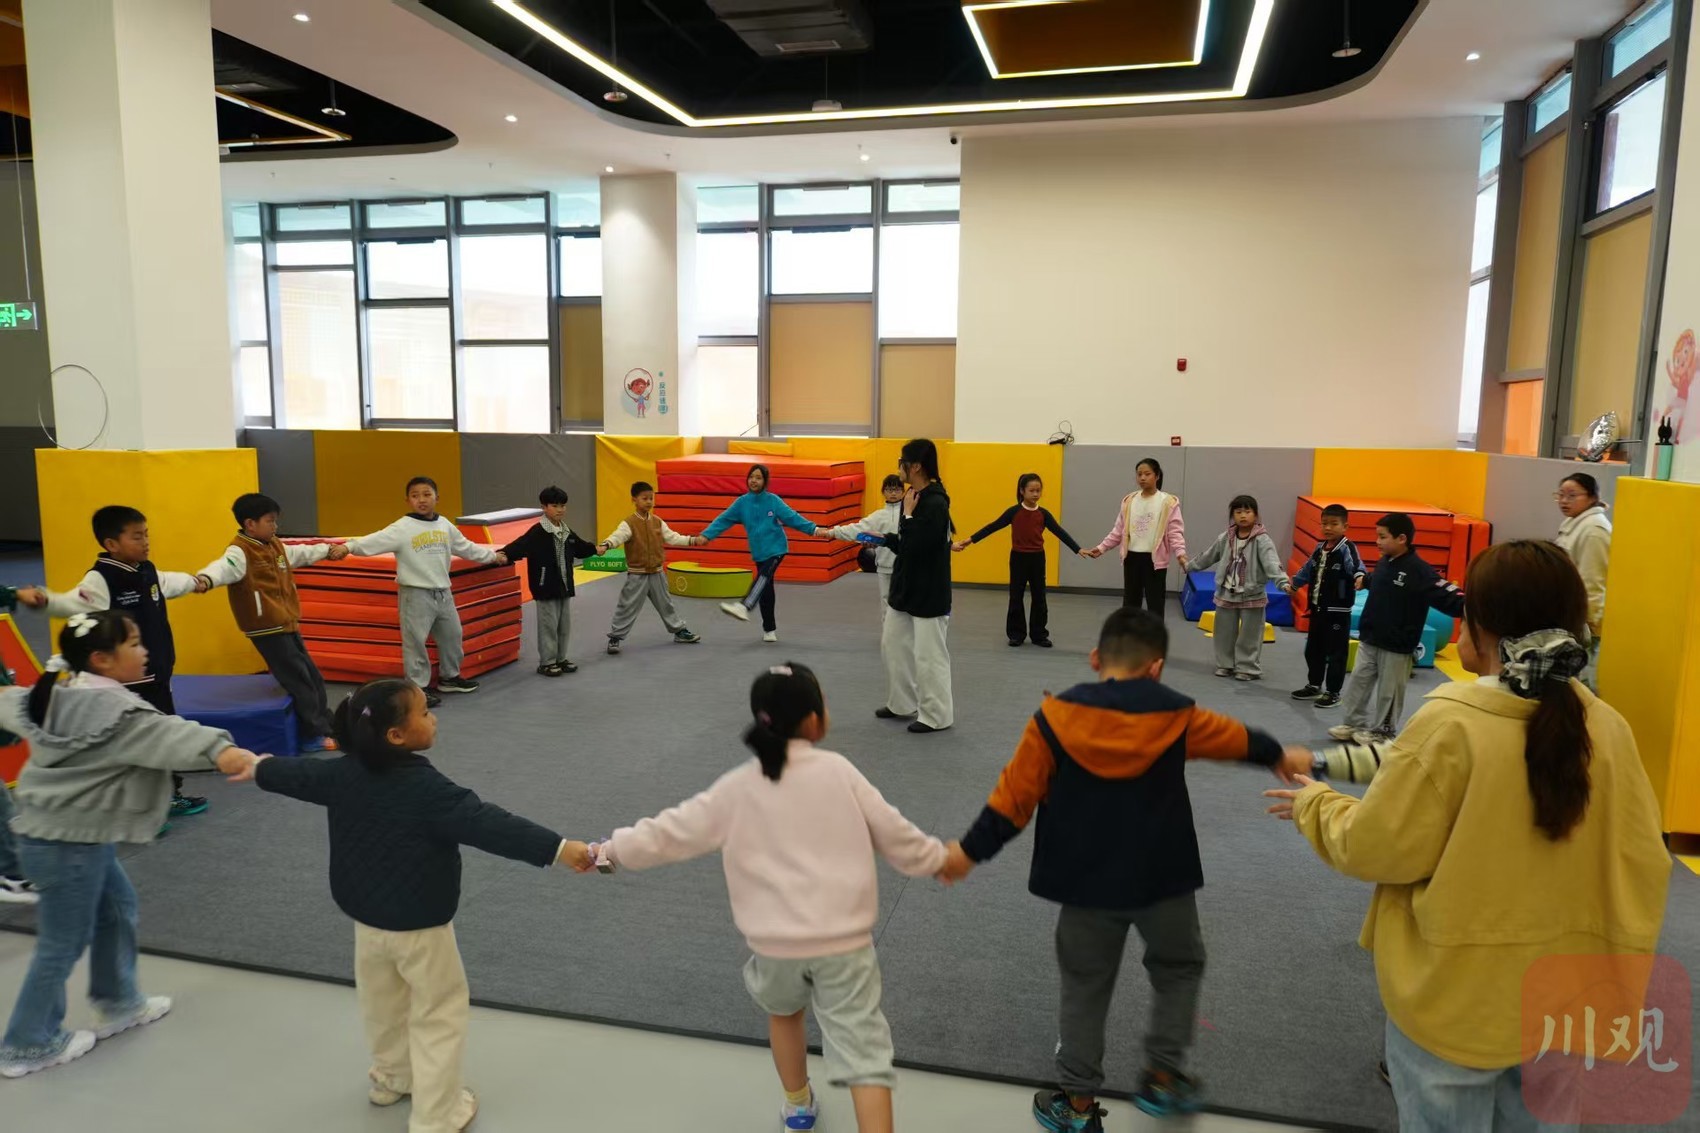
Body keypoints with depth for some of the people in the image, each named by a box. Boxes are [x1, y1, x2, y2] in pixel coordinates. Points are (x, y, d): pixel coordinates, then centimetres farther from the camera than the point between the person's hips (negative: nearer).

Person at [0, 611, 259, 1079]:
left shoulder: (61, 696, 5)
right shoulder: (116, 710, -25)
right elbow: (167, 734, -45)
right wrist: (222, 750, -63)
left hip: (75, 833, 10)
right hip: (67, 842, -10)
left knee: (116, 907, 23)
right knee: (63, 943, 7)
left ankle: (118, 1003, 39)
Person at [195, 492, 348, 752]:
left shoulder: (275, 545, 10)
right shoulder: (240, 551, -18)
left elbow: (301, 553, 29)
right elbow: (225, 567, -40)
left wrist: (328, 549, 40)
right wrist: (206, 579, -62)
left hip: (287, 625, 9)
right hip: (267, 630, -9)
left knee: (312, 677, 18)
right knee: (299, 681, -2)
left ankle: (326, 726, 33)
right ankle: (315, 736, 9)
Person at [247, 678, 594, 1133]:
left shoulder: (341, 773, -8)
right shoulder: (427, 788, -30)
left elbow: (298, 774, 12)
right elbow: (488, 824, -39)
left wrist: (257, 767, 35)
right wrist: (560, 848, -45)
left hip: (365, 917, 7)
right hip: (419, 925, -7)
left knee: (384, 1005, 28)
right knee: (440, 1014, 9)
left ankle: (391, 1077, 49)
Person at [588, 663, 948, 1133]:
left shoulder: (737, 787, 0)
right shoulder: (839, 770, -2)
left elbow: (673, 832, 4)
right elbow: (894, 834, 4)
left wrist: (611, 849, 18)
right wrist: (937, 858, 22)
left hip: (777, 942, 2)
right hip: (844, 939, -2)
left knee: (783, 1011, 32)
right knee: (861, 1049, 3)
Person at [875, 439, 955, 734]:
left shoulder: (935, 503, -22)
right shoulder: (916, 497, 7)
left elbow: (917, 547, -27)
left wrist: (908, 514, -19)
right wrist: (883, 539, 4)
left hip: (929, 593, -10)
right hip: (906, 587, 10)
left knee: (928, 655, 0)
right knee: (893, 643, 18)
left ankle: (936, 715, 13)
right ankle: (902, 704, 32)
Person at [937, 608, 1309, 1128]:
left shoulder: (1056, 717, -10)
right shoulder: (1176, 716, -5)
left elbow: (1016, 793, -8)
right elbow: (1235, 736, 15)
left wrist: (970, 851, 2)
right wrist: (1280, 756, 35)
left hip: (1086, 883, 0)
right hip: (1162, 878, 1)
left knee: (1085, 988, 14)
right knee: (1179, 966, 26)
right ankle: (1163, 1075, 27)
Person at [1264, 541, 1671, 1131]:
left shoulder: (1450, 725, -23)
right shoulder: (1608, 728, -9)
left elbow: (1374, 847, -16)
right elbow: (1642, 870, -2)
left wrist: (1316, 805, 3)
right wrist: (1615, 988, 12)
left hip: (1454, 1003, -4)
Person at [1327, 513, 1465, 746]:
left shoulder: (1419, 570, -20)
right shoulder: (1384, 562, 3)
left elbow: (1446, 596, -29)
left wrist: (1467, 605, -43)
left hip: (1397, 646, -7)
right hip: (1369, 640, 7)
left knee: (1389, 690, 9)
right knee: (1358, 682, 15)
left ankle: (1382, 730, 25)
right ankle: (1355, 723, 29)